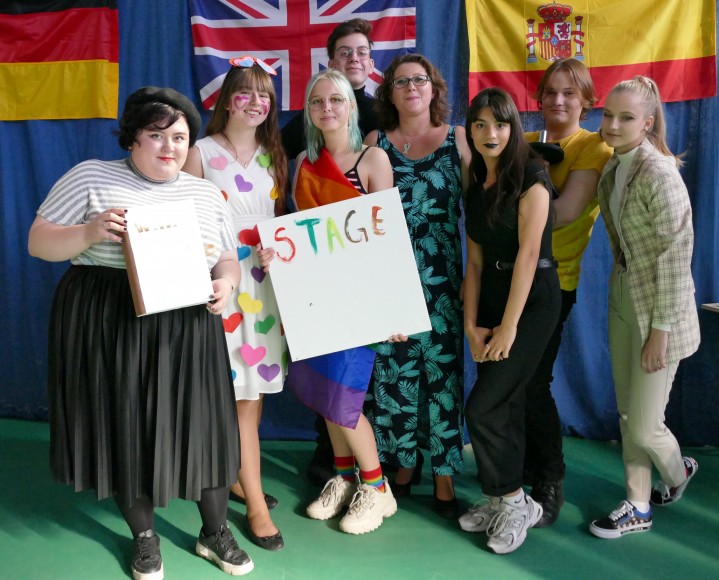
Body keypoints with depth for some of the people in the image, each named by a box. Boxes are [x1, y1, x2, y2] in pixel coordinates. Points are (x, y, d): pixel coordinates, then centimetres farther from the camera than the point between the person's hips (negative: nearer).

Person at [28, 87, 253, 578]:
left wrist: (226, 283, -10)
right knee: (124, 427, 7)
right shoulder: (91, 177, 1)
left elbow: (229, 259, 13)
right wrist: (89, 232, -19)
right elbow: (38, 242, 0)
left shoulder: (207, 194, 11)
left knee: (201, 424, 5)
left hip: (186, 330, 3)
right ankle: (144, 536, 29)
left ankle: (215, 532, 26)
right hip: (108, 327, -2)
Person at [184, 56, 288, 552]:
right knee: (240, 393, -3)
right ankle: (256, 504, 7)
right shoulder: (202, 153, -2)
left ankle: (236, 477, 28)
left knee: (254, 390, 9)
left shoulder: (274, 156, 13)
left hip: (265, 280, 5)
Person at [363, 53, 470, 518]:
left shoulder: (458, 139, 6)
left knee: (444, 368, -2)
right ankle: (404, 464, 22)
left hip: (442, 277, -1)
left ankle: (445, 476, 10)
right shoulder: (376, 143, 8)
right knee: (394, 370, 4)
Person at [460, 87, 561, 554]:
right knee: (507, 404, 11)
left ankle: (514, 501, 10)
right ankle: (503, 498, 25)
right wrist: (471, 324, -1)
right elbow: (475, 262, 9)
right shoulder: (477, 190, 12)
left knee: (484, 407, -10)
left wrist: (509, 325, -16)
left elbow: (529, 251, -15)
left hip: (533, 299, -6)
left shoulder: (530, 177, -9)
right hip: (492, 296, 6)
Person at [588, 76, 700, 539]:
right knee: (627, 415, 14)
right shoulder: (614, 166, 5)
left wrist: (661, 329, -18)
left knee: (643, 426, 2)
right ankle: (638, 508, 30)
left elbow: (676, 255, -19)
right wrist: (620, 295, 9)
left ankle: (678, 472, 35)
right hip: (622, 299, 8)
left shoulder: (659, 174, -20)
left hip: (657, 308, -7)